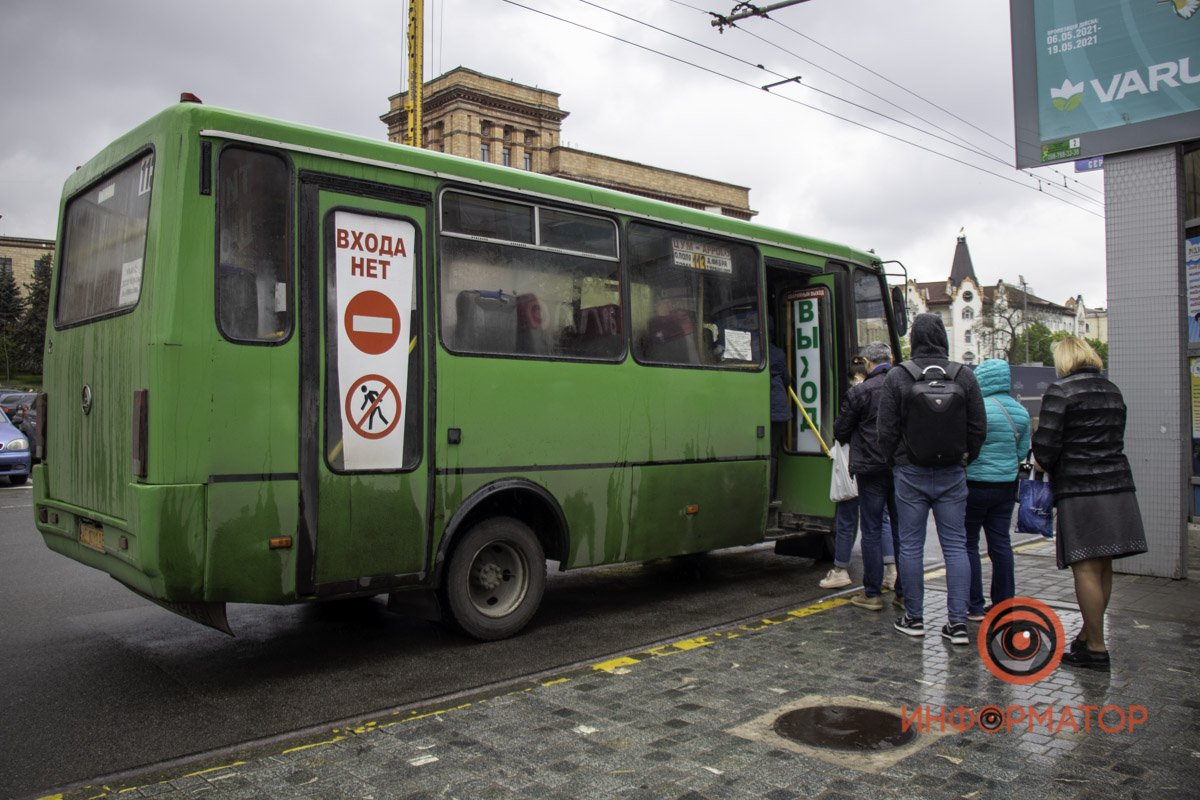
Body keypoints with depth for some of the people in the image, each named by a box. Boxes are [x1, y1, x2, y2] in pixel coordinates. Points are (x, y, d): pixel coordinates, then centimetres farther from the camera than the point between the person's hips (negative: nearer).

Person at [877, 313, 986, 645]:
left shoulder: (898, 376, -7)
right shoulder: (964, 376, 0)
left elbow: (887, 430, -4)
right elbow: (979, 428, 4)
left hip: (910, 474, -2)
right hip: (952, 474, 2)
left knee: (911, 546, 6)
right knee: (955, 546, 6)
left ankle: (914, 618, 13)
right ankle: (958, 621, 5)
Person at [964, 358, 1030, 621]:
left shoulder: (979, 409, -17)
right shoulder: (1020, 411, 7)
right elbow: (1023, 452, 14)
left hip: (976, 484, -7)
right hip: (1006, 484, 7)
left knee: (968, 544, 2)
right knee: (1001, 543, 11)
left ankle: (974, 606, 5)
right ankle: (1004, 603, 17)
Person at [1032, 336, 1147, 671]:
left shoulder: (1060, 391, -7)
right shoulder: (1113, 391, 16)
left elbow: (1046, 444, -13)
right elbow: (1116, 439, 19)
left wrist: (1048, 467, 7)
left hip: (1081, 492, -8)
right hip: (1117, 487, 8)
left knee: (1086, 569, -4)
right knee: (1103, 568, 13)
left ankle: (1097, 649, 0)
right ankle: (1088, 634, 26)